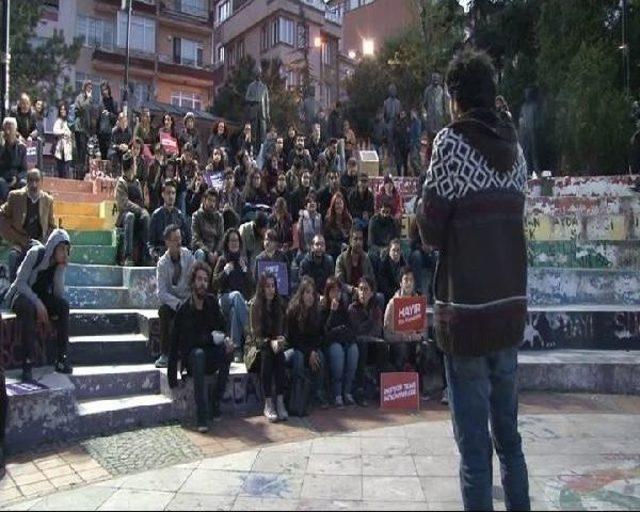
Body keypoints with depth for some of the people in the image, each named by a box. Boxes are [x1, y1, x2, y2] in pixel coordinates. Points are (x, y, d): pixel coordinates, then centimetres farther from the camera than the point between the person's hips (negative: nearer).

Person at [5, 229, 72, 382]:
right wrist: (38, 303, -35)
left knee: (63, 304, -25)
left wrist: (61, 268, -24)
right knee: (29, 307, -38)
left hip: (41, 296, 4)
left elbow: (59, 294, -14)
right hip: (21, 294, -4)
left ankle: (61, 359, -22)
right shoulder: (35, 253, -21)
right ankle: (27, 365, -39)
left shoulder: (59, 263, -7)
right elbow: (20, 282, -24)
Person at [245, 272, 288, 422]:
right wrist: (270, 343, -30)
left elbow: (283, 330, 5)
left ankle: (280, 402, -33)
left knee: (280, 354, -30)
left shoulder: (279, 304, 2)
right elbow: (256, 335, -13)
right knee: (266, 354, -34)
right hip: (256, 346, -3)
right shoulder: (255, 306, -9)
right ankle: (268, 404, -34)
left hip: (275, 344, 3)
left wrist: (280, 339, -17)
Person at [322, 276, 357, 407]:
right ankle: (337, 394, -22)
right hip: (332, 340, -4)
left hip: (347, 338, 4)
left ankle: (347, 392, -18)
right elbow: (326, 329, -2)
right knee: (338, 352, -34)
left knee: (353, 352, -29)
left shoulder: (343, 306, 23)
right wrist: (333, 311, -5)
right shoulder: (323, 308, 8)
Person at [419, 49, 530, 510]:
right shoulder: (514, 145, 8)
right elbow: (514, 217, 14)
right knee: (509, 436, 19)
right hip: (511, 308, 6)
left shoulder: (452, 142, -8)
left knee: (475, 444, 3)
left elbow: (431, 232, -8)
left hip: (466, 313, -6)